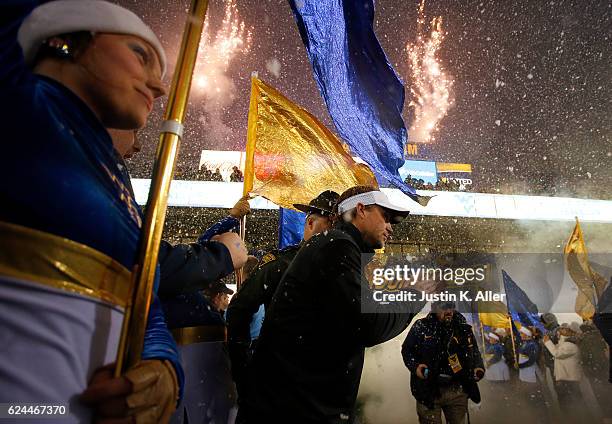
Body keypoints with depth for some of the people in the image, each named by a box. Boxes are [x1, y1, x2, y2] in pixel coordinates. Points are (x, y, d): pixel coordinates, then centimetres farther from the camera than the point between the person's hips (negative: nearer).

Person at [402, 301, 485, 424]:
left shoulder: (462, 327, 2)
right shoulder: (421, 327, -7)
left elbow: (474, 351, 16)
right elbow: (407, 350, 2)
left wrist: (478, 367, -2)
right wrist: (415, 366, -14)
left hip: (458, 391, 3)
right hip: (429, 391, -3)